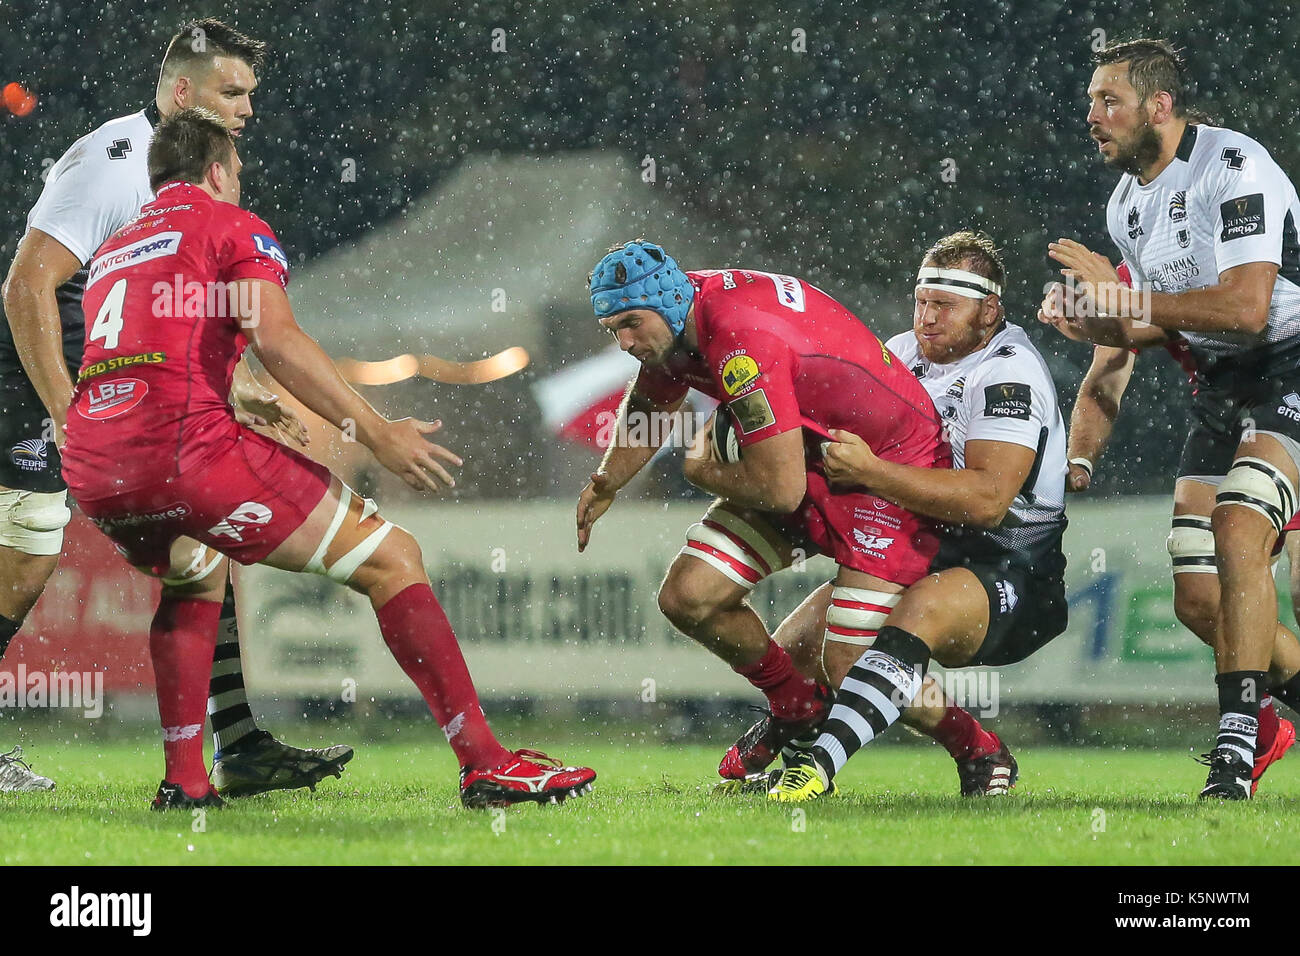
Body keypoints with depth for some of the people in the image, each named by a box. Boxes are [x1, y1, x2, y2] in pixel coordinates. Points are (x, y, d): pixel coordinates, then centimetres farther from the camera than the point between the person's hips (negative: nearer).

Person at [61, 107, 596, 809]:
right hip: (189, 446, -7)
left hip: (91, 474, 7)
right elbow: (274, 337, -10)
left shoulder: (111, 251, 30)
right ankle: (485, 763, -8)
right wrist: (376, 433, -11)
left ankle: (183, 778, 24)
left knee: (196, 574, 38)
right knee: (391, 559, 1)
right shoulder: (233, 227, 9)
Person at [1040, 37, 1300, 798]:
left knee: (1238, 534, -25)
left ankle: (1238, 744, -24)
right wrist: (1087, 318, -2)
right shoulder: (1128, 205, 8)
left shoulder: (1236, 170, -20)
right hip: (1222, 385, 9)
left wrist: (1121, 294, -24)